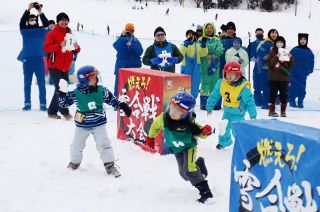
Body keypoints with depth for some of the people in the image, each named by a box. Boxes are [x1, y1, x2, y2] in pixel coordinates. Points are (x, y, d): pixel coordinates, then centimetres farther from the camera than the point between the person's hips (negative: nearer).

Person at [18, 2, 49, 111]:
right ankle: (27, 104, 9)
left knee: (41, 83, 0)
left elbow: (46, 23, -9)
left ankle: (43, 104, 2)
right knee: (27, 83, 4)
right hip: (27, 59, 0)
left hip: (39, 59, 0)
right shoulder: (25, 31, 5)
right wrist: (28, 10, -20)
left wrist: (40, 13, -19)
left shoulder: (41, 30, 7)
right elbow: (21, 22, -11)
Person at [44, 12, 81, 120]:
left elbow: (75, 50, 17)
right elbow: (46, 47, -18)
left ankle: (52, 111, 17)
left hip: (65, 67, 7)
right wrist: (60, 45, -28)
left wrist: (76, 47, -7)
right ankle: (64, 111, -6)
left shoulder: (70, 34, 13)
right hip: (54, 66, -7)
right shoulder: (52, 34, -7)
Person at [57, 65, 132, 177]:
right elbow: (64, 103, -5)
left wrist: (122, 106, -2)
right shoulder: (76, 94, -15)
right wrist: (62, 94, -22)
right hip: (82, 125, 0)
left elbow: (111, 99, 3)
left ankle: (110, 165, 8)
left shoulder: (101, 90, -9)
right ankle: (75, 162, 39)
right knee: (76, 146, 12)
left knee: (104, 145, -4)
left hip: (99, 123, 0)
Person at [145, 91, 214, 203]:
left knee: (189, 170, -26)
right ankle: (199, 164, 44)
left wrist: (207, 130, -44)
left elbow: (201, 132, -20)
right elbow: (155, 125, -4)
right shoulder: (164, 118, -27)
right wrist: (150, 137, 10)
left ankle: (205, 192, -18)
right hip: (176, 149, 5)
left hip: (189, 147, -5)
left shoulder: (190, 124, -34)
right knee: (184, 174, 14)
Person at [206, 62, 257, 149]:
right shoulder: (221, 83, -12)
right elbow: (214, 95, 2)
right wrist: (209, 106, 8)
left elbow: (250, 102, -20)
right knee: (223, 127, 18)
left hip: (238, 113, -6)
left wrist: (253, 115, -22)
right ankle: (224, 142, 44)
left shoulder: (244, 88, -26)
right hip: (227, 111, 6)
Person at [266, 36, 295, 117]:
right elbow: (268, 63, -9)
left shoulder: (287, 52, 9)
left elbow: (291, 65, 7)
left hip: (284, 78, 2)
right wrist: (276, 57, -19)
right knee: (273, 94, -1)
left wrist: (290, 58, -11)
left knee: (284, 94, 4)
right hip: (273, 77, -2)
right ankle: (271, 110, 6)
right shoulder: (272, 52, 2)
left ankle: (283, 111, 12)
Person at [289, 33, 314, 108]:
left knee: (302, 88, 4)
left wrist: (310, 70, 2)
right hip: (294, 73, -2)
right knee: (293, 87, -2)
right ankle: (292, 101, 7)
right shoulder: (294, 50, -3)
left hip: (303, 74, 2)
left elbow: (312, 62, 11)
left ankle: (300, 102, 12)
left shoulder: (309, 52, 5)